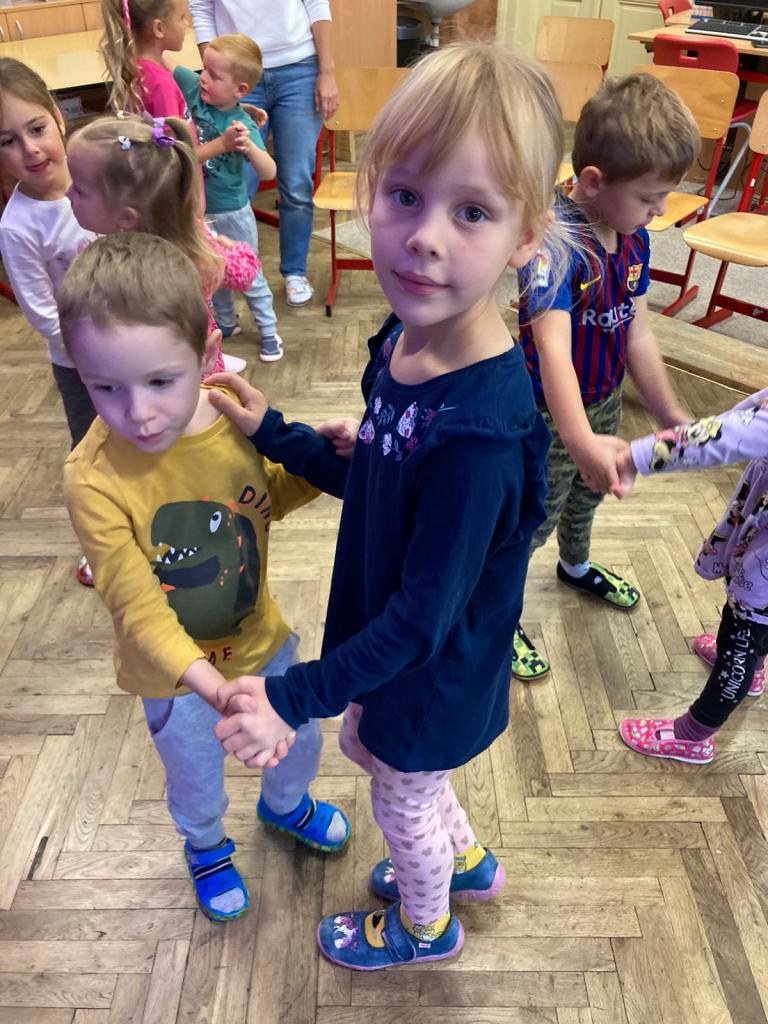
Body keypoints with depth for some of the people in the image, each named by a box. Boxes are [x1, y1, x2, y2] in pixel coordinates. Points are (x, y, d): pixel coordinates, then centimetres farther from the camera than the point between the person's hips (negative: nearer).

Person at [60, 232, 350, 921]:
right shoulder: (93, 480, -31)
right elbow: (138, 609, -29)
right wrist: (213, 685, -43)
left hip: (261, 638, 3)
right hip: (175, 675, -3)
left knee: (300, 740, 27)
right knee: (196, 780, 25)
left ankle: (285, 804, 64)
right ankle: (206, 846, 62)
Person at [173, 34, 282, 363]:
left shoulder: (242, 126, -24)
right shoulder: (192, 86, -13)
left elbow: (269, 172, -32)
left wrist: (248, 145, -48)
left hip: (231, 213, -5)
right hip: (196, 210, 5)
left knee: (248, 274, 10)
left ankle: (269, 332, 27)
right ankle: (225, 322, 43)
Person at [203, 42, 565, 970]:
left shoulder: (478, 430, -37)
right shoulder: (404, 340, -12)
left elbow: (425, 611, -28)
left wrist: (296, 696, -22)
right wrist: (270, 432, -1)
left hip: (436, 672, -8)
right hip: (389, 631, 8)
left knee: (405, 802, 22)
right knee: (364, 743, 32)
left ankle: (427, 927, 58)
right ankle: (467, 861, 61)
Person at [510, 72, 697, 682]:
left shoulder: (634, 237, -6)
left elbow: (637, 333, 0)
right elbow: (552, 344, -46)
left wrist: (672, 415, 3)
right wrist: (579, 438, -60)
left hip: (604, 401, 8)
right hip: (550, 414, -8)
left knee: (588, 493, 31)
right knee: (534, 519, 8)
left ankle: (577, 566, 62)